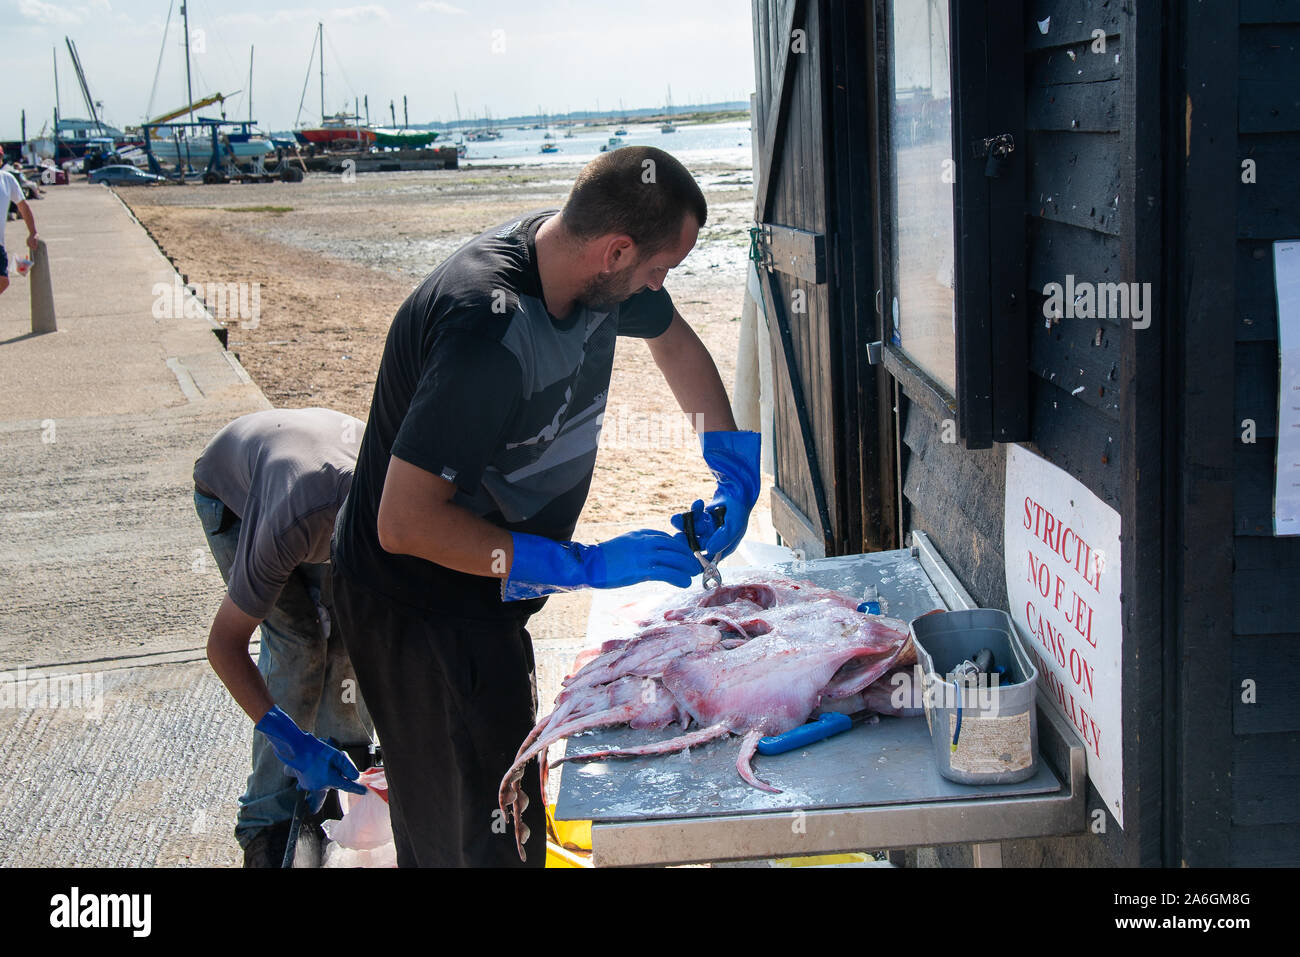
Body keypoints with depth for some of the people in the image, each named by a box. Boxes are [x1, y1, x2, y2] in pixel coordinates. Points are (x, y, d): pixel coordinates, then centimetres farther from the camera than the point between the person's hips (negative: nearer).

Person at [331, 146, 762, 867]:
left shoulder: (596, 268, -7)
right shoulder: (489, 328, -34)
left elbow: (673, 340, 16)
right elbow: (405, 523, -33)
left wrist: (737, 468, 3)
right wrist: (587, 565, -31)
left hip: (484, 592, 9)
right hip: (419, 610, -9)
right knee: (483, 839, -1)